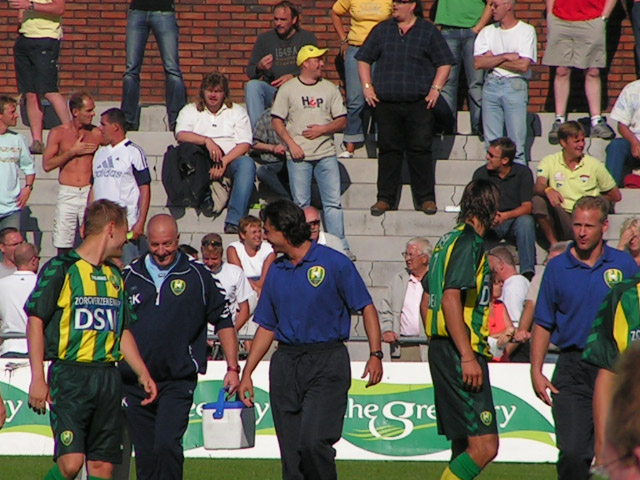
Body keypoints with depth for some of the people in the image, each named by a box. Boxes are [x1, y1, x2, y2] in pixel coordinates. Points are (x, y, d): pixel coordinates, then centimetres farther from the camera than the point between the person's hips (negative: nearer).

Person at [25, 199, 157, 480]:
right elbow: (36, 321, -6)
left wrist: (142, 373, 14)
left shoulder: (115, 276, 17)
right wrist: (38, 378, -13)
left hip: (108, 377, 7)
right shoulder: (60, 269, -4)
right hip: (70, 376, -7)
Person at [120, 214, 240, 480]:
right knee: (145, 455, 6)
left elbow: (223, 321, 9)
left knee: (167, 445, -18)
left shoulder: (198, 276, 2)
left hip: (177, 382, -3)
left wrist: (233, 368, 3)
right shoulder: (129, 276, 7)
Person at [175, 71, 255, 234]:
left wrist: (224, 161, -14)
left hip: (230, 160, 0)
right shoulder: (190, 111, 16)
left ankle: (234, 222, -44)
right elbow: (181, 135, -5)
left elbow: (245, 144, 3)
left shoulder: (237, 111, 17)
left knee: (246, 163, -34)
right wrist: (206, 141, -22)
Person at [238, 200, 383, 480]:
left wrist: (375, 355, -12)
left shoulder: (334, 263, -2)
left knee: (313, 442, -19)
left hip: (327, 364, -5)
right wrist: (246, 373, 13)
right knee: (291, 455, 2)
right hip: (285, 363, 5)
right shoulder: (276, 271, 15)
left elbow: (366, 308, -2)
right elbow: (267, 327, 19)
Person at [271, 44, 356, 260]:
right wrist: (291, 143, -10)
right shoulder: (288, 89, 4)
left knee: (333, 202, -2)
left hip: (326, 154, 2)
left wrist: (323, 129, -8)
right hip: (298, 155, -2)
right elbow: (277, 120, 2)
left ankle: (340, 247, -1)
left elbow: (342, 121, 9)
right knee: (301, 204, 1)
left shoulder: (330, 89, 10)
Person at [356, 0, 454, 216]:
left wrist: (435, 89, -4)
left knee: (420, 150, -2)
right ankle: (385, 198, 9)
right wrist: (367, 86, 5)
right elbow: (364, 59, 16)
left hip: (419, 103, -2)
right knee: (388, 150, 3)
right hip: (386, 102, 2)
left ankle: (426, 198, 3)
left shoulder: (428, 31, 6)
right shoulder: (382, 30, 13)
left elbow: (444, 63, 6)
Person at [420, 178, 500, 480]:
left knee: (464, 445, 13)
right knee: (484, 446, -14)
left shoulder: (447, 241, 17)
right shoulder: (468, 242, -11)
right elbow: (450, 299, -20)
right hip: (461, 353, -10)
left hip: (443, 349, 10)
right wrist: (467, 356, -22)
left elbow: (426, 302, 21)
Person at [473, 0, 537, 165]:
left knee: (516, 144, -7)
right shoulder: (487, 32, 13)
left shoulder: (526, 31, 2)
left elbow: (523, 65, -10)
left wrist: (493, 61, -2)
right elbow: (478, 63, 0)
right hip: (491, 86, 4)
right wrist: (505, 57, -7)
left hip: (515, 85, -4)